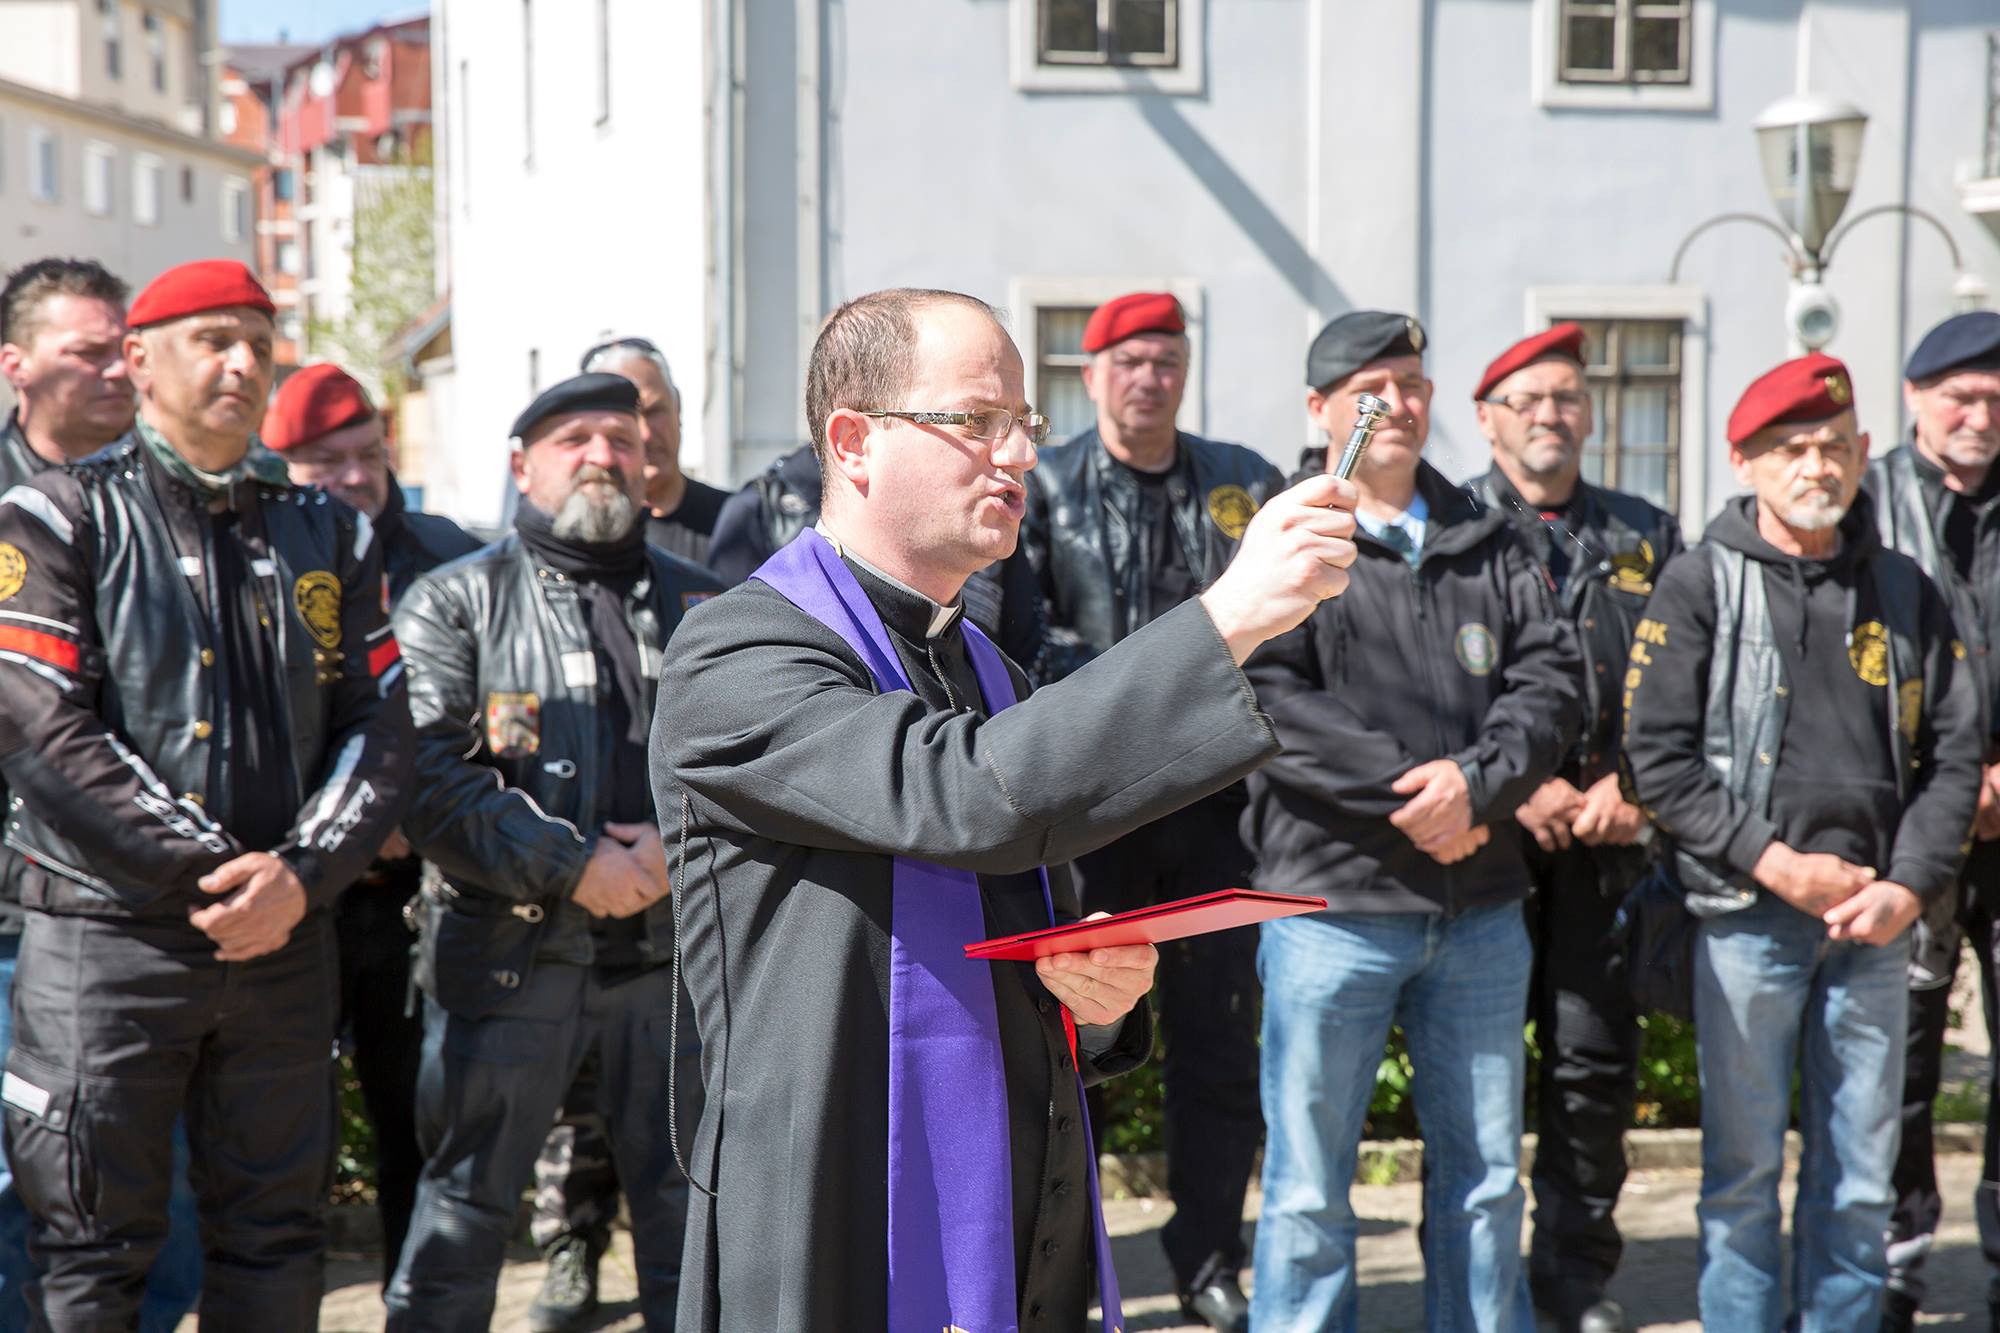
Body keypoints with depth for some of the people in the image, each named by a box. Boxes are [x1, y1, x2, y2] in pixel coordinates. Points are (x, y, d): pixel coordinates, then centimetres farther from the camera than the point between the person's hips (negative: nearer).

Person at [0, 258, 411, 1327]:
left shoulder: (327, 535, 12)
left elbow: (379, 725, 6)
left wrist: (301, 876, -10)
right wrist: (206, 873, -15)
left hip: (287, 941, 4)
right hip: (108, 936, -4)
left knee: (274, 1241, 11)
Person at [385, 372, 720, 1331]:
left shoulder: (700, 605, 13)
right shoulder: (455, 602, 2)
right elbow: (425, 777, -9)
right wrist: (570, 864, -15)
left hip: (674, 947, 3)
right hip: (507, 952, -3)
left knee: (690, 1204, 12)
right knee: (465, 1205, 4)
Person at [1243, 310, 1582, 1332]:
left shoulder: (1489, 546, 13)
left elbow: (1550, 677, 4)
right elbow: (1266, 701, -14)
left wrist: (1477, 780, -14)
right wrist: (1409, 793, -17)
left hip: (1481, 907, 5)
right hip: (1333, 902, -4)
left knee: (1485, 1176, 15)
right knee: (1309, 1188, 3)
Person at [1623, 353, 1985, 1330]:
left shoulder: (1904, 592, 10)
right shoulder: (1700, 585, -1)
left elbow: (1954, 753, 8)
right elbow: (1658, 757, -6)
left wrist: (1910, 885, -5)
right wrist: (1774, 863, -12)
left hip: (1875, 922, 3)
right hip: (1746, 919, -3)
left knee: (1861, 1185, 8)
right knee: (1744, 1176, 4)